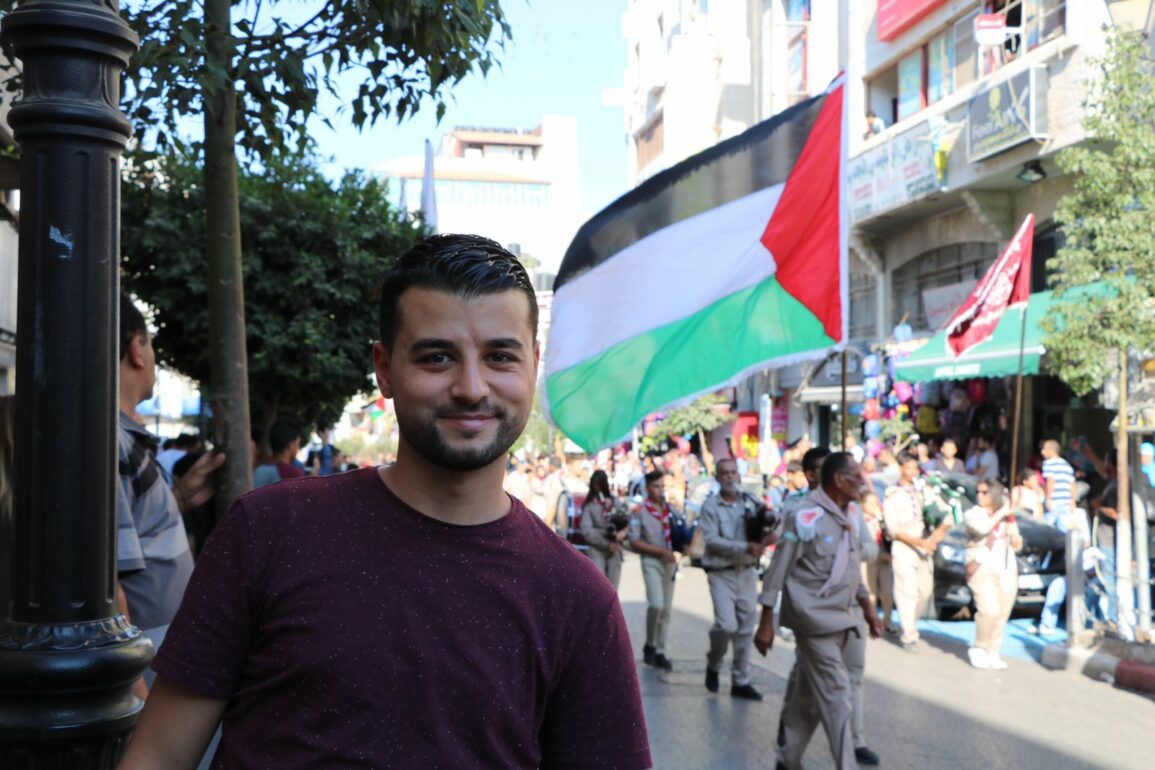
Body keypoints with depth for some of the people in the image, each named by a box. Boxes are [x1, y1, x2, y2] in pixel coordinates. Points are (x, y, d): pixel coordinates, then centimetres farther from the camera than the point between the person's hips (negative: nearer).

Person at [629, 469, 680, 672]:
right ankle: (649, 645, 0)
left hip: (670, 562, 5)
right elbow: (634, 542, -10)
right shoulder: (639, 511, -5)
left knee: (666, 610, 7)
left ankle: (660, 652, 16)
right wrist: (661, 551, -16)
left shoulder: (670, 509, 8)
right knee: (656, 605, -20)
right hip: (651, 561, -5)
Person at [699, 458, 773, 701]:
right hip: (722, 573, -4)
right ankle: (713, 664, 14)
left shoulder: (750, 503, 4)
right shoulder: (710, 506, -6)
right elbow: (711, 540, -15)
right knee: (726, 625, -15)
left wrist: (765, 538, -19)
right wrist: (745, 547, -24)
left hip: (747, 572, 4)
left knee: (745, 629, 7)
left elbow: (763, 530, 5)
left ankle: (740, 681, 19)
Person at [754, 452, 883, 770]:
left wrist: (867, 606, 22)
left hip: (839, 618, 8)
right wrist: (766, 622, -13)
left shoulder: (849, 513, 9)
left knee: (809, 696, 15)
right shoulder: (807, 517, -16)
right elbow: (778, 570, -13)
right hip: (815, 618, -8)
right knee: (835, 696, -6)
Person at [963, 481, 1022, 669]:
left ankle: (993, 652, 13)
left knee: (1002, 615, 1)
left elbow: (1017, 546, 21)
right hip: (982, 569, -5)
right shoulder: (973, 514, 2)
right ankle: (979, 647, -1)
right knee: (989, 610, -19)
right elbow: (982, 528, -20)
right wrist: (1000, 513, -8)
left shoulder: (1007, 518, 17)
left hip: (1006, 570, 5)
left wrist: (1012, 530, 1)